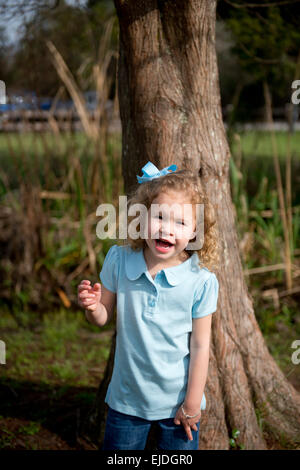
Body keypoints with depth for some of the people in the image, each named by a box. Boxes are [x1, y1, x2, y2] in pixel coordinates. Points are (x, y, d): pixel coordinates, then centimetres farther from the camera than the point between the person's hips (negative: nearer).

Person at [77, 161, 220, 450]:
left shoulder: (201, 282, -19)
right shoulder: (118, 261, -11)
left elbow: (200, 346, -12)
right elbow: (104, 318, 0)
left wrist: (192, 403, -7)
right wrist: (92, 307, -23)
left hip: (178, 403, -2)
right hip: (126, 399, 2)